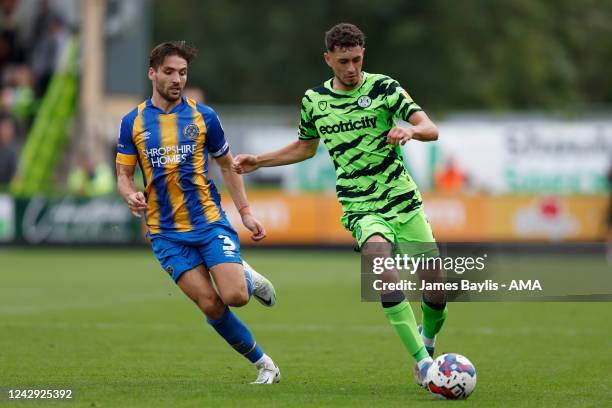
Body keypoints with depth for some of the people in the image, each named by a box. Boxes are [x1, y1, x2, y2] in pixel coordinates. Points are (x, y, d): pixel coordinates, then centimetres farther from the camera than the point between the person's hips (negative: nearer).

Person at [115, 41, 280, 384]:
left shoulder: (203, 116, 3)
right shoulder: (133, 122, 3)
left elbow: (227, 165, 13)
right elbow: (124, 174, 7)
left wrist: (246, 212, 7)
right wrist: (131, 195, -16)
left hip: (210, 221, 0)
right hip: (167, 233, 0)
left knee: (235, 297, -18)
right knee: (211, 306, -10)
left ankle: (248, 277, 19)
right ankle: (263, 363, 8)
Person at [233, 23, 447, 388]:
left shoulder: (384, 88, -4)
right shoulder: (314, 100, 5)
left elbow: (431, 130, -13)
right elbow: (305, 147, 25)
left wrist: (412, 129, -35)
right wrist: (258, 162, 18)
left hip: (404, 202, 0)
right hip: (361, 209, 0)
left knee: (438, 290, -2)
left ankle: (428, 337, 35)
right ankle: (422, 361, -29)